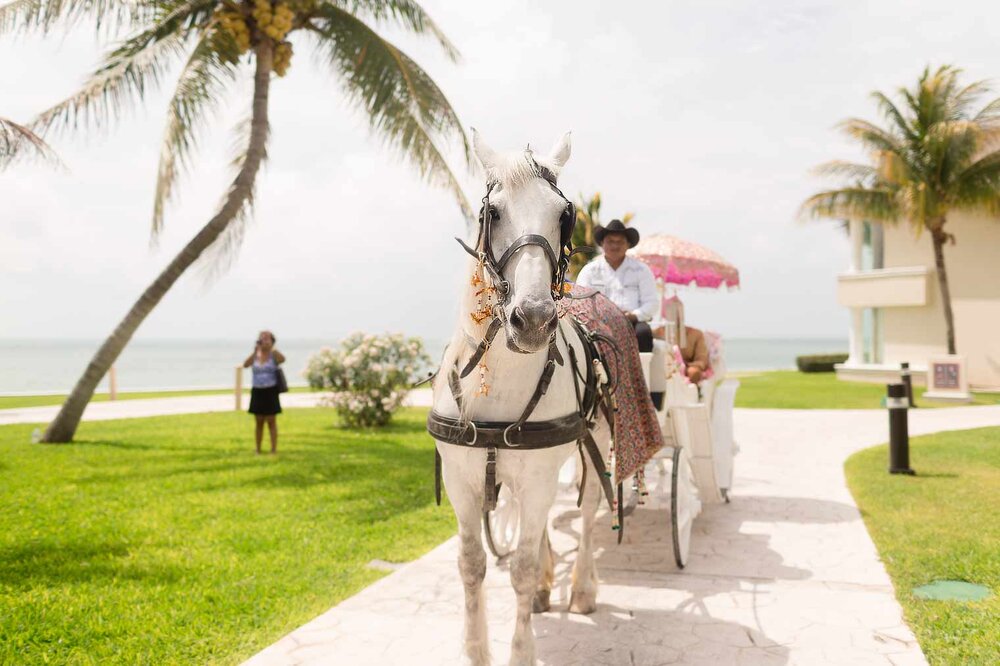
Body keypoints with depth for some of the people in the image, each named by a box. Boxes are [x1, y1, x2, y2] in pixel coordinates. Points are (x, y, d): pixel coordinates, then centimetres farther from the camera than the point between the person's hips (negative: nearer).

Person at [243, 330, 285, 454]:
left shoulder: (274, 355, -2)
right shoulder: (255, 356, 7)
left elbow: (282, 359, -24)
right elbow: (245, 365, -11)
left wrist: (271, 348, -26)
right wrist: (255, 352, -15)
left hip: (270, 391, -3)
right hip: (257, 391, 3)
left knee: (271, 422, 0)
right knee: (259, 422, 9)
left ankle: (274, 450, 5)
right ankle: (258, 450, 17)